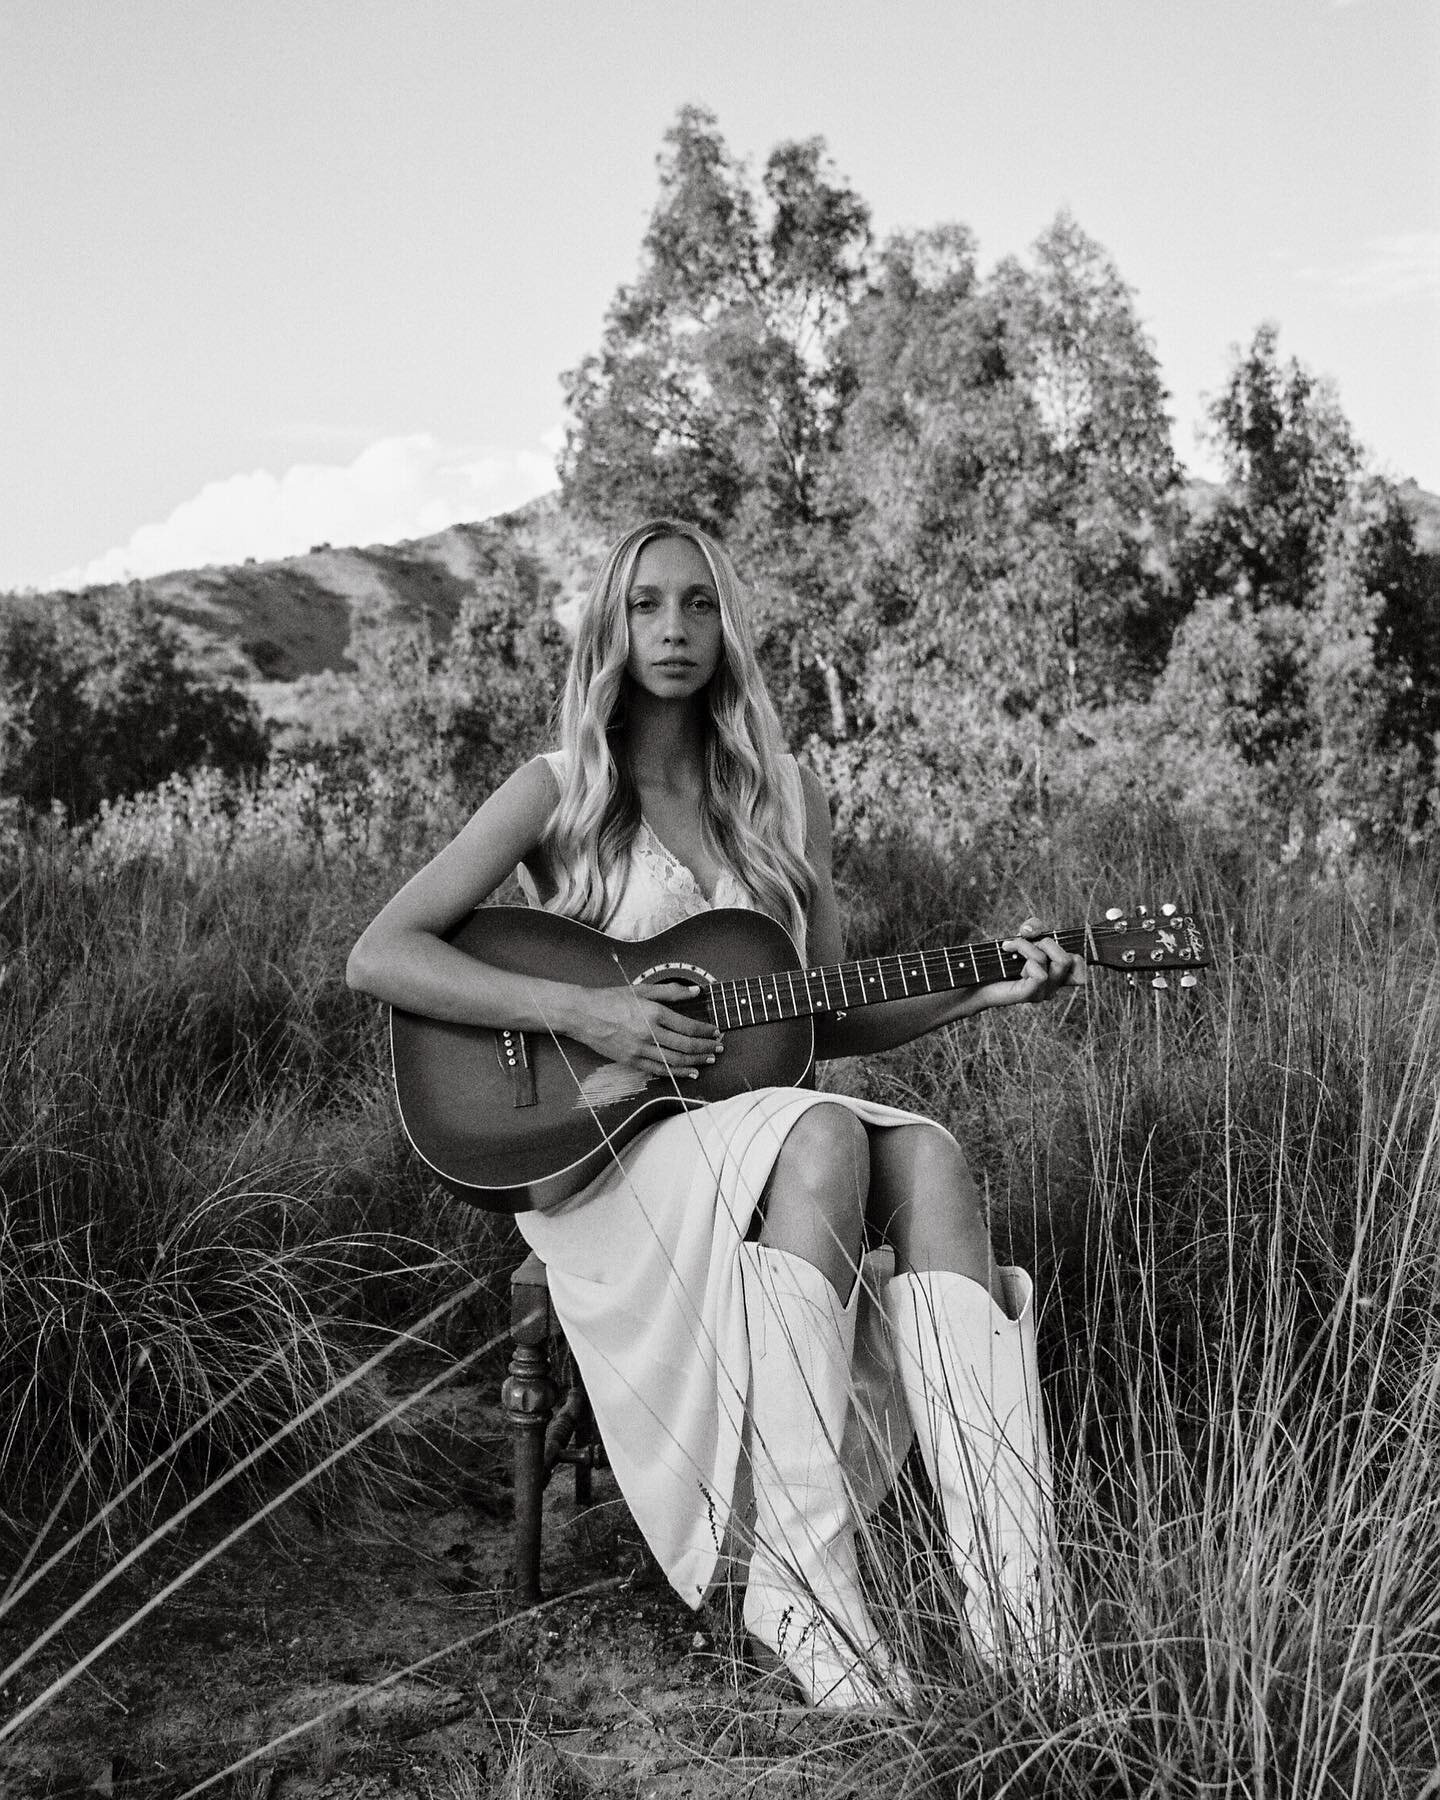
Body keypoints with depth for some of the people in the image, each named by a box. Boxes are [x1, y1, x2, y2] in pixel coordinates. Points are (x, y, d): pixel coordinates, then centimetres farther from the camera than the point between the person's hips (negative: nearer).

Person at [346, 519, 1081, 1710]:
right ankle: (802, 1590, -35)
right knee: (826, 1137, -34)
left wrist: (979, 992, 2)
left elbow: (829, 1023, 16)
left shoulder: (788, 803, 13)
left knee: (924, 1156, -28)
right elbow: (379, 957, -8)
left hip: (757, 1116, 4)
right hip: (592, 1146, -4)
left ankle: (1015, 1599, -36)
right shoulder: (562, 792, 0)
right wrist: (574, 1010, -18)